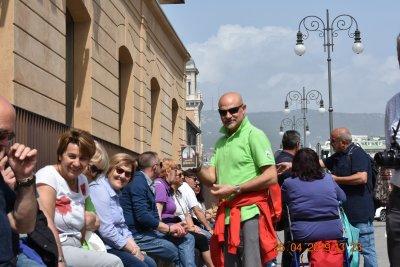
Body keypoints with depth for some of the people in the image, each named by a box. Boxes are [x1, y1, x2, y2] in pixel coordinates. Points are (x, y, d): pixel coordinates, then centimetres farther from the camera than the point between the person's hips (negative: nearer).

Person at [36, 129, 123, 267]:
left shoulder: (83, 180, 13)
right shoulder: (48, 175, -9)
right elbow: (46, 223, -19)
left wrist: (90, 220, 0)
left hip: (75, 247, 7)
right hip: (51, 250, -7)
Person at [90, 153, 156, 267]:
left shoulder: (115, 193, 15)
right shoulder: (99, 190, -15)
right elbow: (106, 231, -21)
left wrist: (135, 248, 0)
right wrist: (133, 250, -12)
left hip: (118, 247, 10)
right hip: (104, 248, -10)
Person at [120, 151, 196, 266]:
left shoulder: (148, 183, 16)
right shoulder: (138, 182, -14)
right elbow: (142, 216, -23)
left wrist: (172, 227, -3)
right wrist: (168, 228, -15)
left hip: (149, 230, 9)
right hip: (137, 234, -9)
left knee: (187, 239, 2)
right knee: (178, 254, -11)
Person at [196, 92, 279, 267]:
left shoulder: (254, 135, -5)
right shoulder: (221, 142, 18)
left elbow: (271, 177, -13)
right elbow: (211, 179, 12)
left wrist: (235, 189, -17)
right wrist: (197, 169, -9)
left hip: (249, 213, -7)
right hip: (227, 214, 8)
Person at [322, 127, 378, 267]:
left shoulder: (358, 154, -12)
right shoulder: (338, 156, 16)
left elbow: (362, 178, -24)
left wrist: (336, 179, -15)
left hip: (360, 212, -10)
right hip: (345, 211, 10)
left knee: (366, 248, -7)